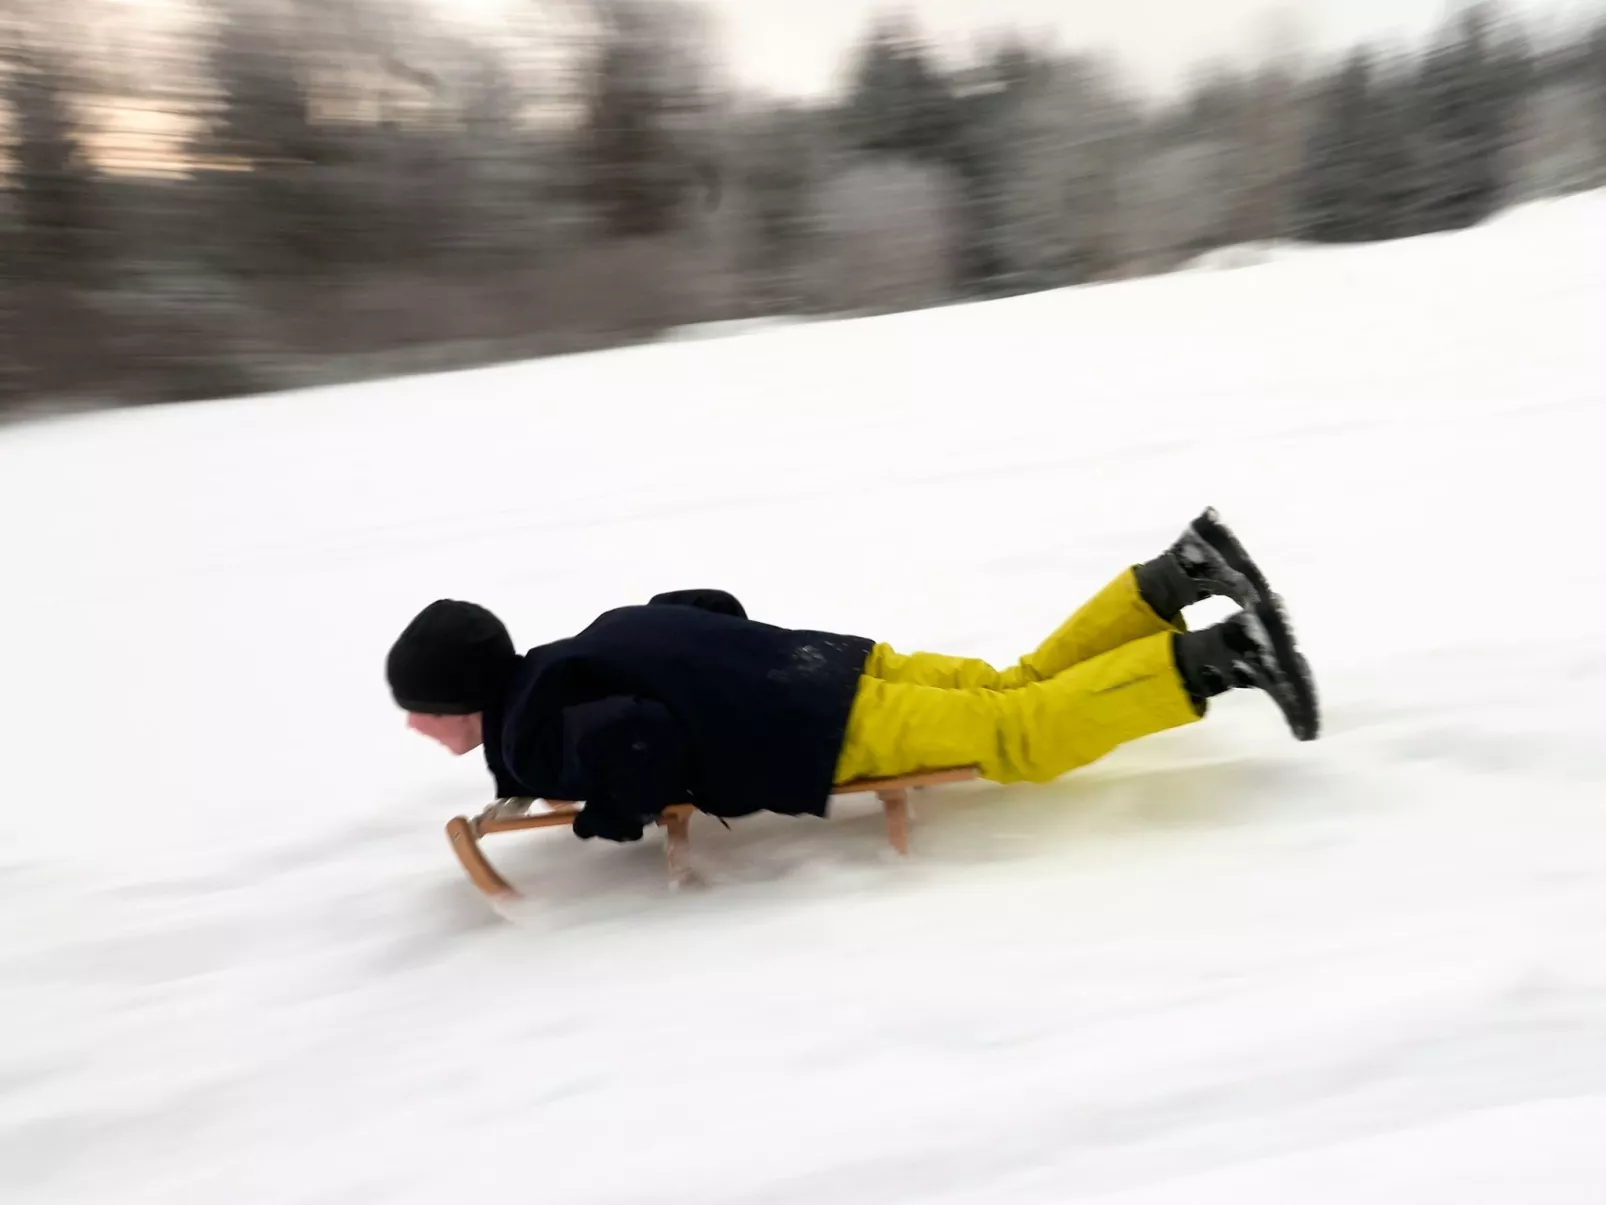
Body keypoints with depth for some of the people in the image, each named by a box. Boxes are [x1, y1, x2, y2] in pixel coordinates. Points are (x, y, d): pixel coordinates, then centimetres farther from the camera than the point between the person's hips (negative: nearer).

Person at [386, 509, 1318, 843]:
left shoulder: (534, 736, -7)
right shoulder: (569, 666, 19)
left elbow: (639, 738, -29)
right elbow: (713, 605, 23)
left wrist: (615, 812, -9)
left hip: (832, 728, -9)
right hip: (831, 671, 9)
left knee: (1024, 732, -8)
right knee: (1017, 687, 15)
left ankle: (1215, 658, -8)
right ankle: (1172, 581, 12)